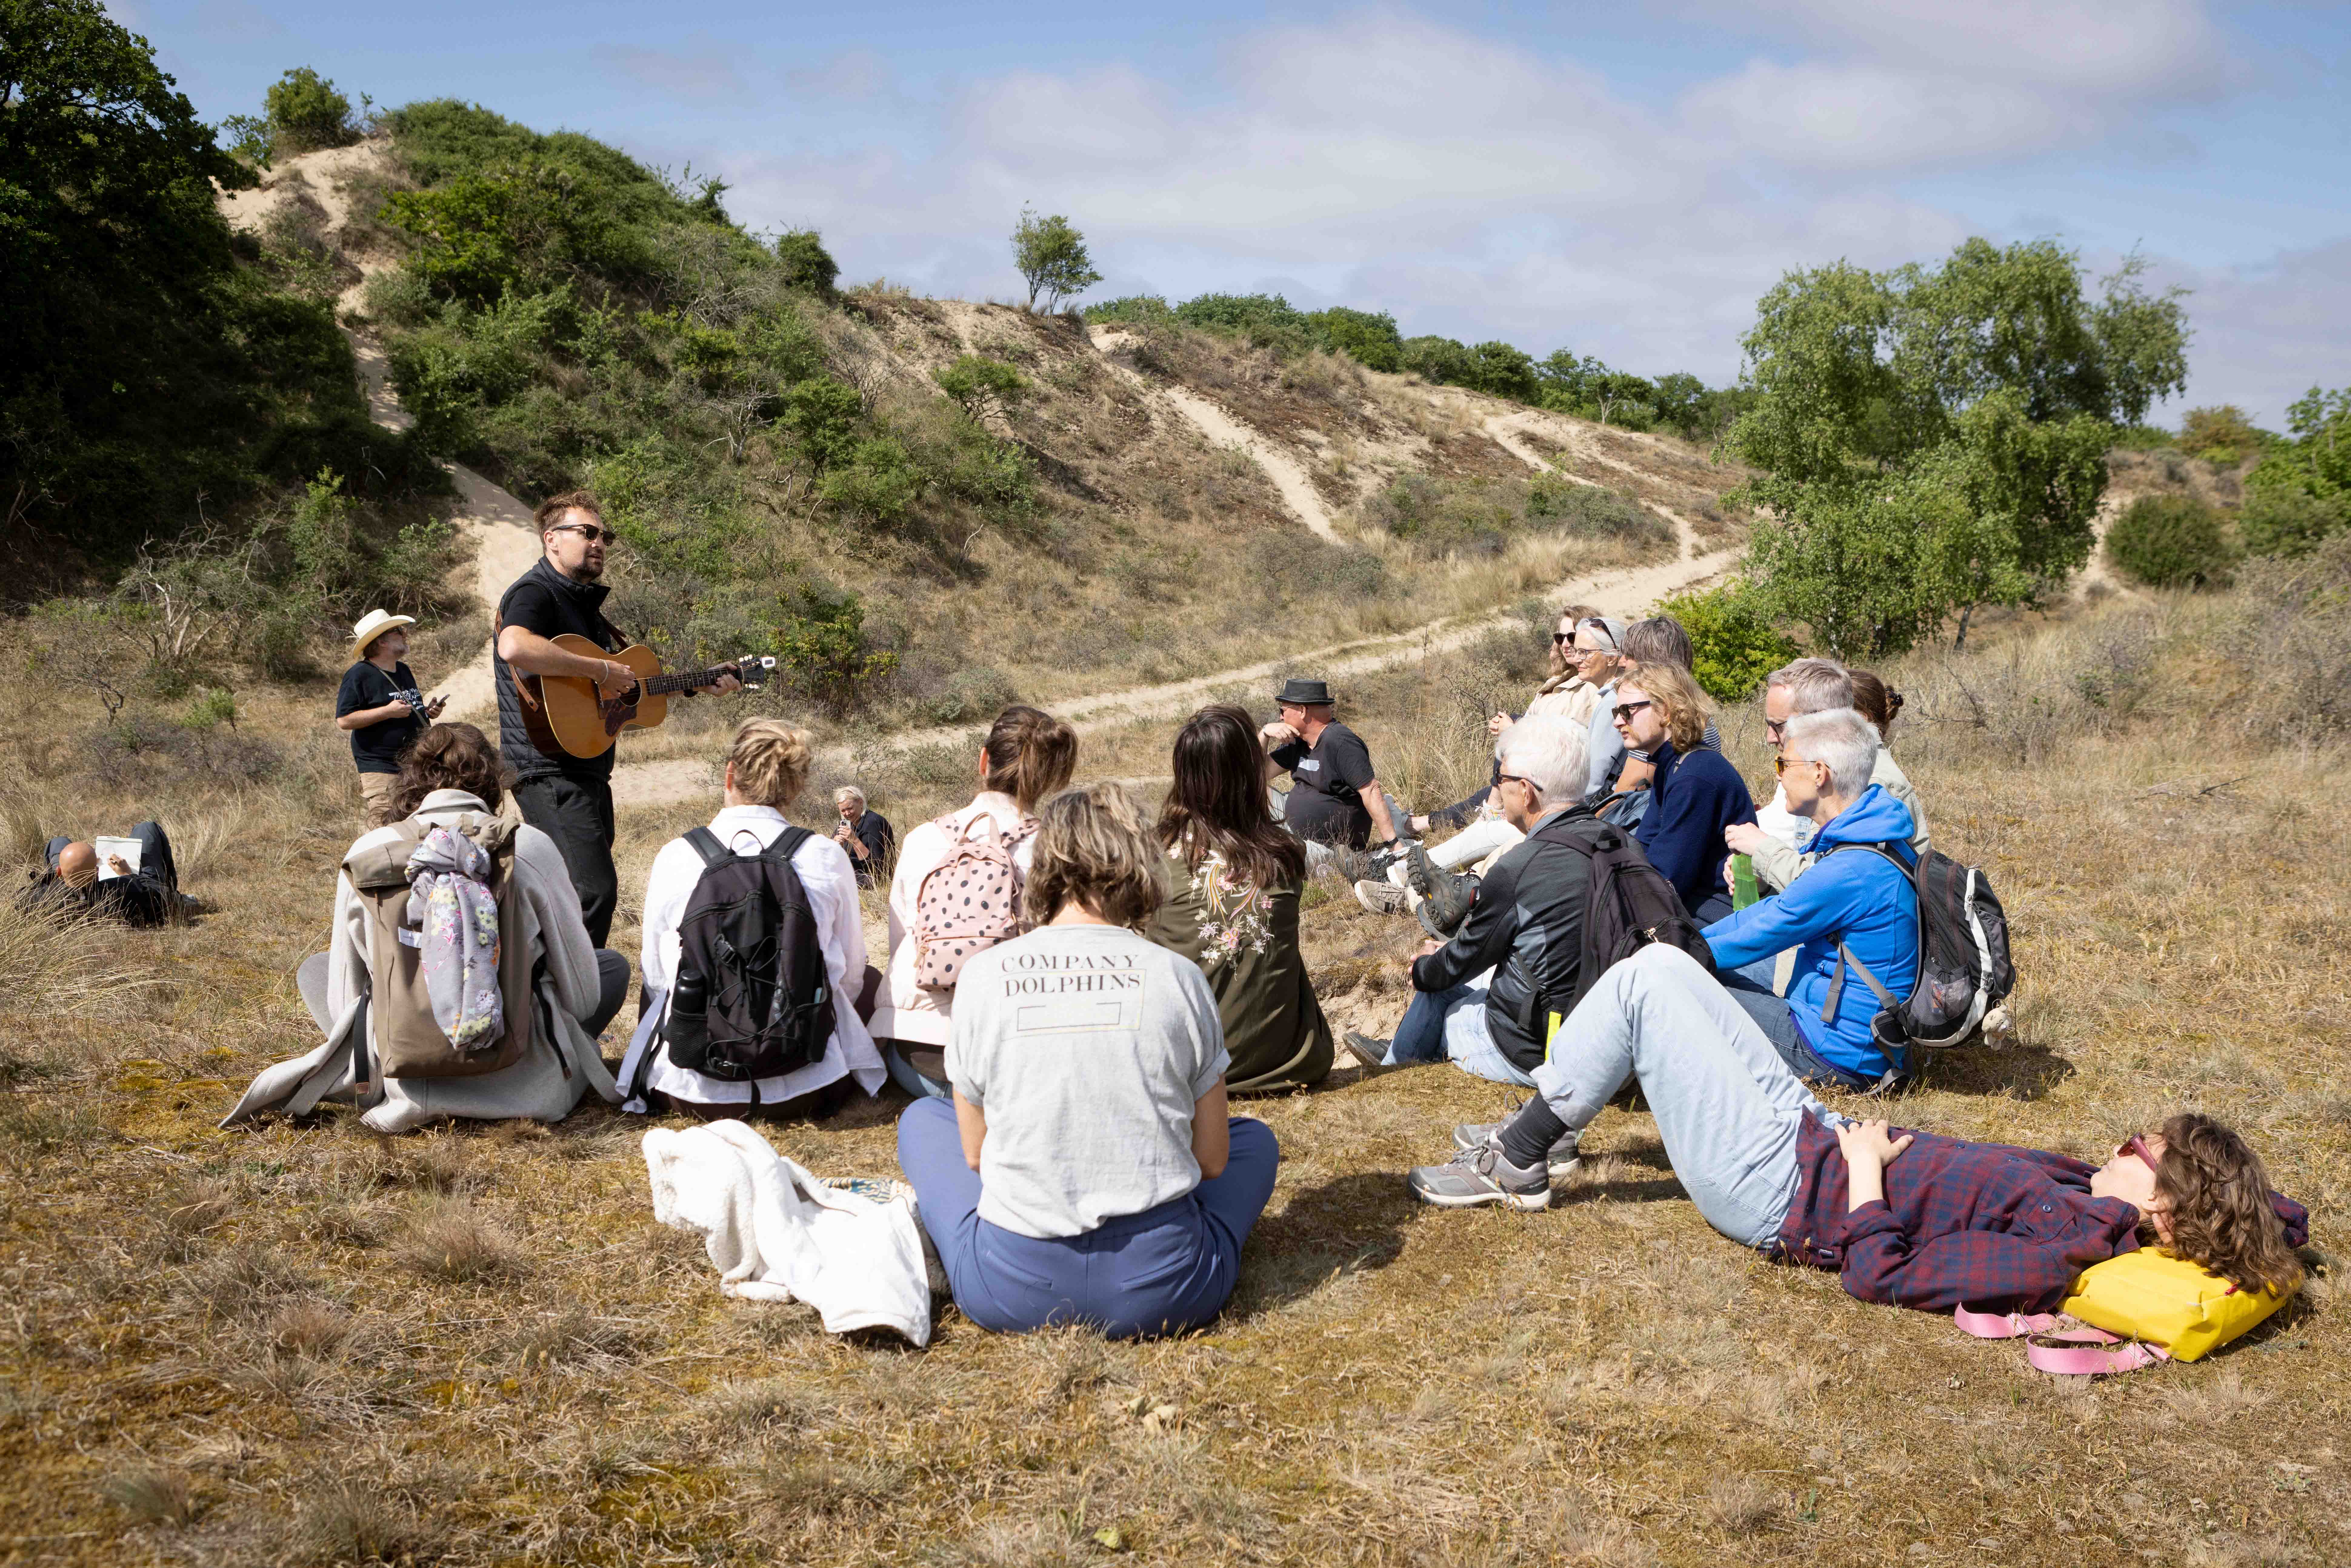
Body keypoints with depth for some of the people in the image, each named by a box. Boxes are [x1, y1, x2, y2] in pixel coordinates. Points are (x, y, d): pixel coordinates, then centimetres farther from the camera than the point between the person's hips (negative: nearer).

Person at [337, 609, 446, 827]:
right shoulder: (359, 674, -9)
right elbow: (344, 720, -16)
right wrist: (388, 711, -21)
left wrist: (427, 711, 9)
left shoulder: (403, 671, 17)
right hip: (381, 770, -8)